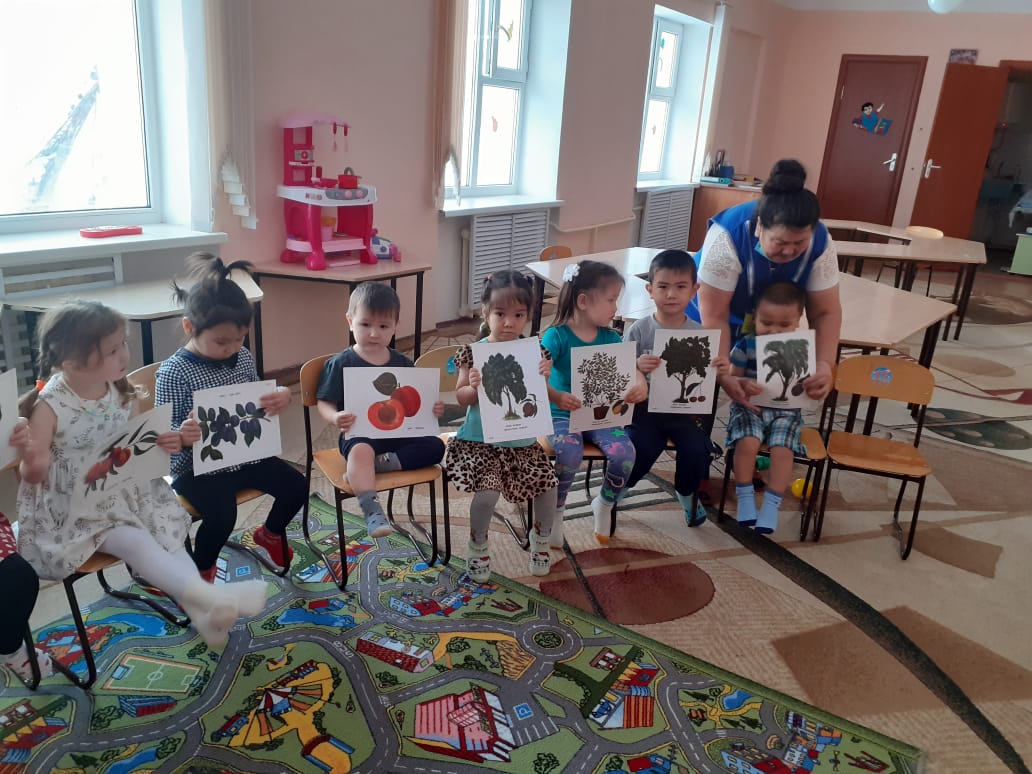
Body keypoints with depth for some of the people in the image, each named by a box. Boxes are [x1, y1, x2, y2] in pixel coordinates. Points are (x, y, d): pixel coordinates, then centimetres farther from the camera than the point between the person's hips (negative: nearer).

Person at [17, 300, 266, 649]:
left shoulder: (123, 394, -3)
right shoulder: (49, 406, -17)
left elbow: (139, 445, 9)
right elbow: (32, 474, -14)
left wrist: (167, 441, -14)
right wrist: (32, 465, -39)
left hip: (126, 495, 6)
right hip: (75, 508, -6)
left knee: (168, 534, -12)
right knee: (136, 542, -23)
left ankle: (199, 608, -19)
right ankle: (209, 595, -36)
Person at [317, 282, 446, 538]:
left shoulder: (402, 363, 10)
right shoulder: (341, 364, -1)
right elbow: (324, 403, -2)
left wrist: (433, 408, -5)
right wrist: (335, 418, -24)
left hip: (399, 432, 5)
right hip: (360, 434, -5)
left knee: (435, 446, -15)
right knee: (361, 450, -37)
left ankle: (381, 462, -24)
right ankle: (372, 510, -40)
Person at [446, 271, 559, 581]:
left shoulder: (534, 353, -2)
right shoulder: (473, 353, -7)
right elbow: (462, 398, -4)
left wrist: (543, 379, -17)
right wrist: (473, 386, -24)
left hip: (522, 441, 3)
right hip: (480, 440, -3)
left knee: (548, 485, -5)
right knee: (487, 492, -21)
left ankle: (541, 538, 27)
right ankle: (478, 545, 11)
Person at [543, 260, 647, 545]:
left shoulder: (610, 338, 4)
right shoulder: (557, 336, -12)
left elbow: (632, 369, -4)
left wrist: (641, 385, -27)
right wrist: (556, 397, -41)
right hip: (562, 414, -4)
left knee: (625, 452, -21)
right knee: (571, 453, -32)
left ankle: (604, 504, 11)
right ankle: (555, 511, -3)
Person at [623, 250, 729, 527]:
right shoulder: (639, 330, -6)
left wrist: (720, 371, -17)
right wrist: (637, 368, -28)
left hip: (684, 410, 2)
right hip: (646, 409, -2)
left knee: (697, 449, -19)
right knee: (643, 448, -24)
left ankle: (686, 494, 16)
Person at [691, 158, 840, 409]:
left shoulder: (820, 242, -23)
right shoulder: (729, 236, -34)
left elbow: (825, 312, -17)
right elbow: (714, 315, -31)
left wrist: (825, 366, -31)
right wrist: (724, 375, -37)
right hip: (708, 326, -3)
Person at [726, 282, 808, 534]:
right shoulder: (746, 344, -4)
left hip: (785, 411, 1)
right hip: (749, 407, -1)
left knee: (783, 449, -24)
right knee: (747, 443, -28)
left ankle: (771, 505, -11)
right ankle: (745, 499, -11)